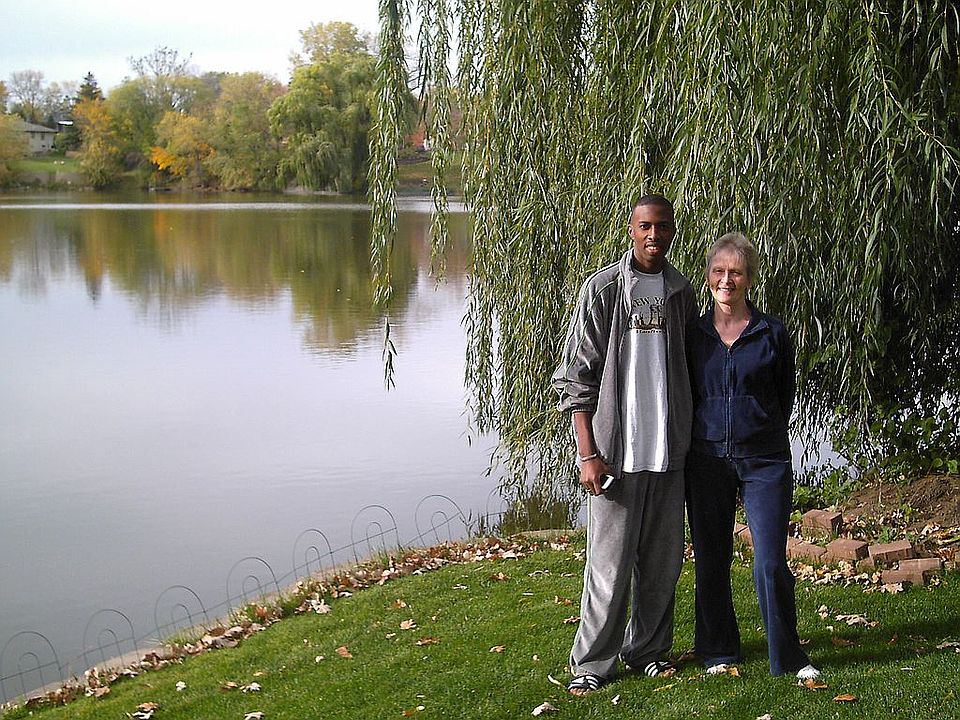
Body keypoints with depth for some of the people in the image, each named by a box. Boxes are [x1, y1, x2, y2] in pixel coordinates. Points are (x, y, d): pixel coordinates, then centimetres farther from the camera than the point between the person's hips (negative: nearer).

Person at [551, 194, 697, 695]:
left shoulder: (681, 292, 9)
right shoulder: (603, 288, -6)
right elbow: (575, 377, -7)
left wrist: (690, 441, 14)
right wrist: (588, 453, -12)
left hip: (668, 449, 5)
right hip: (616, 449, -5)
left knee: (663, 559, 12)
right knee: (610, 563, -1)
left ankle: (648, 649, 29)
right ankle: (593, 663, 13)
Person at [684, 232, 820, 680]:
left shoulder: (773, 334, 2)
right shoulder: (692, 334, 5)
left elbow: (785, 396, 12)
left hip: (764, 461, -2)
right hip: (706, 459, 2)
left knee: (771, 562, -6)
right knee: (711, 562, 8)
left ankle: (788, 658, 8)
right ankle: (718, 652, 22)